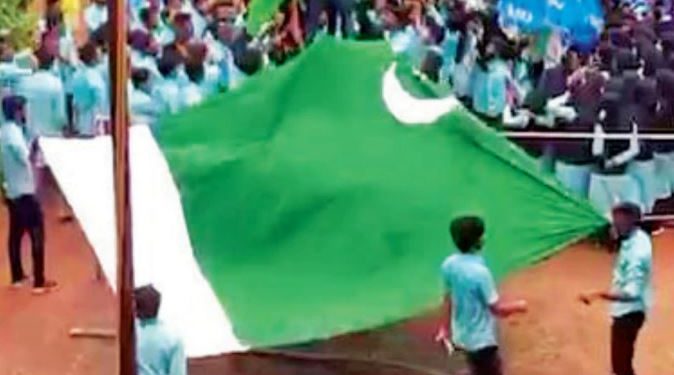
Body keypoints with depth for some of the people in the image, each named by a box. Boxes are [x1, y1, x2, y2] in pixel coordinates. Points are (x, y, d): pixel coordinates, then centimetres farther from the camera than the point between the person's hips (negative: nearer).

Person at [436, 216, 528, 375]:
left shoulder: (449, 264, -6)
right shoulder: (479, 272, -29)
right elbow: (497, 309, -21)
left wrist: (446, 327, 20)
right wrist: (518, 306, -2)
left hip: (461, 335, 8)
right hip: (481, 340, -8)